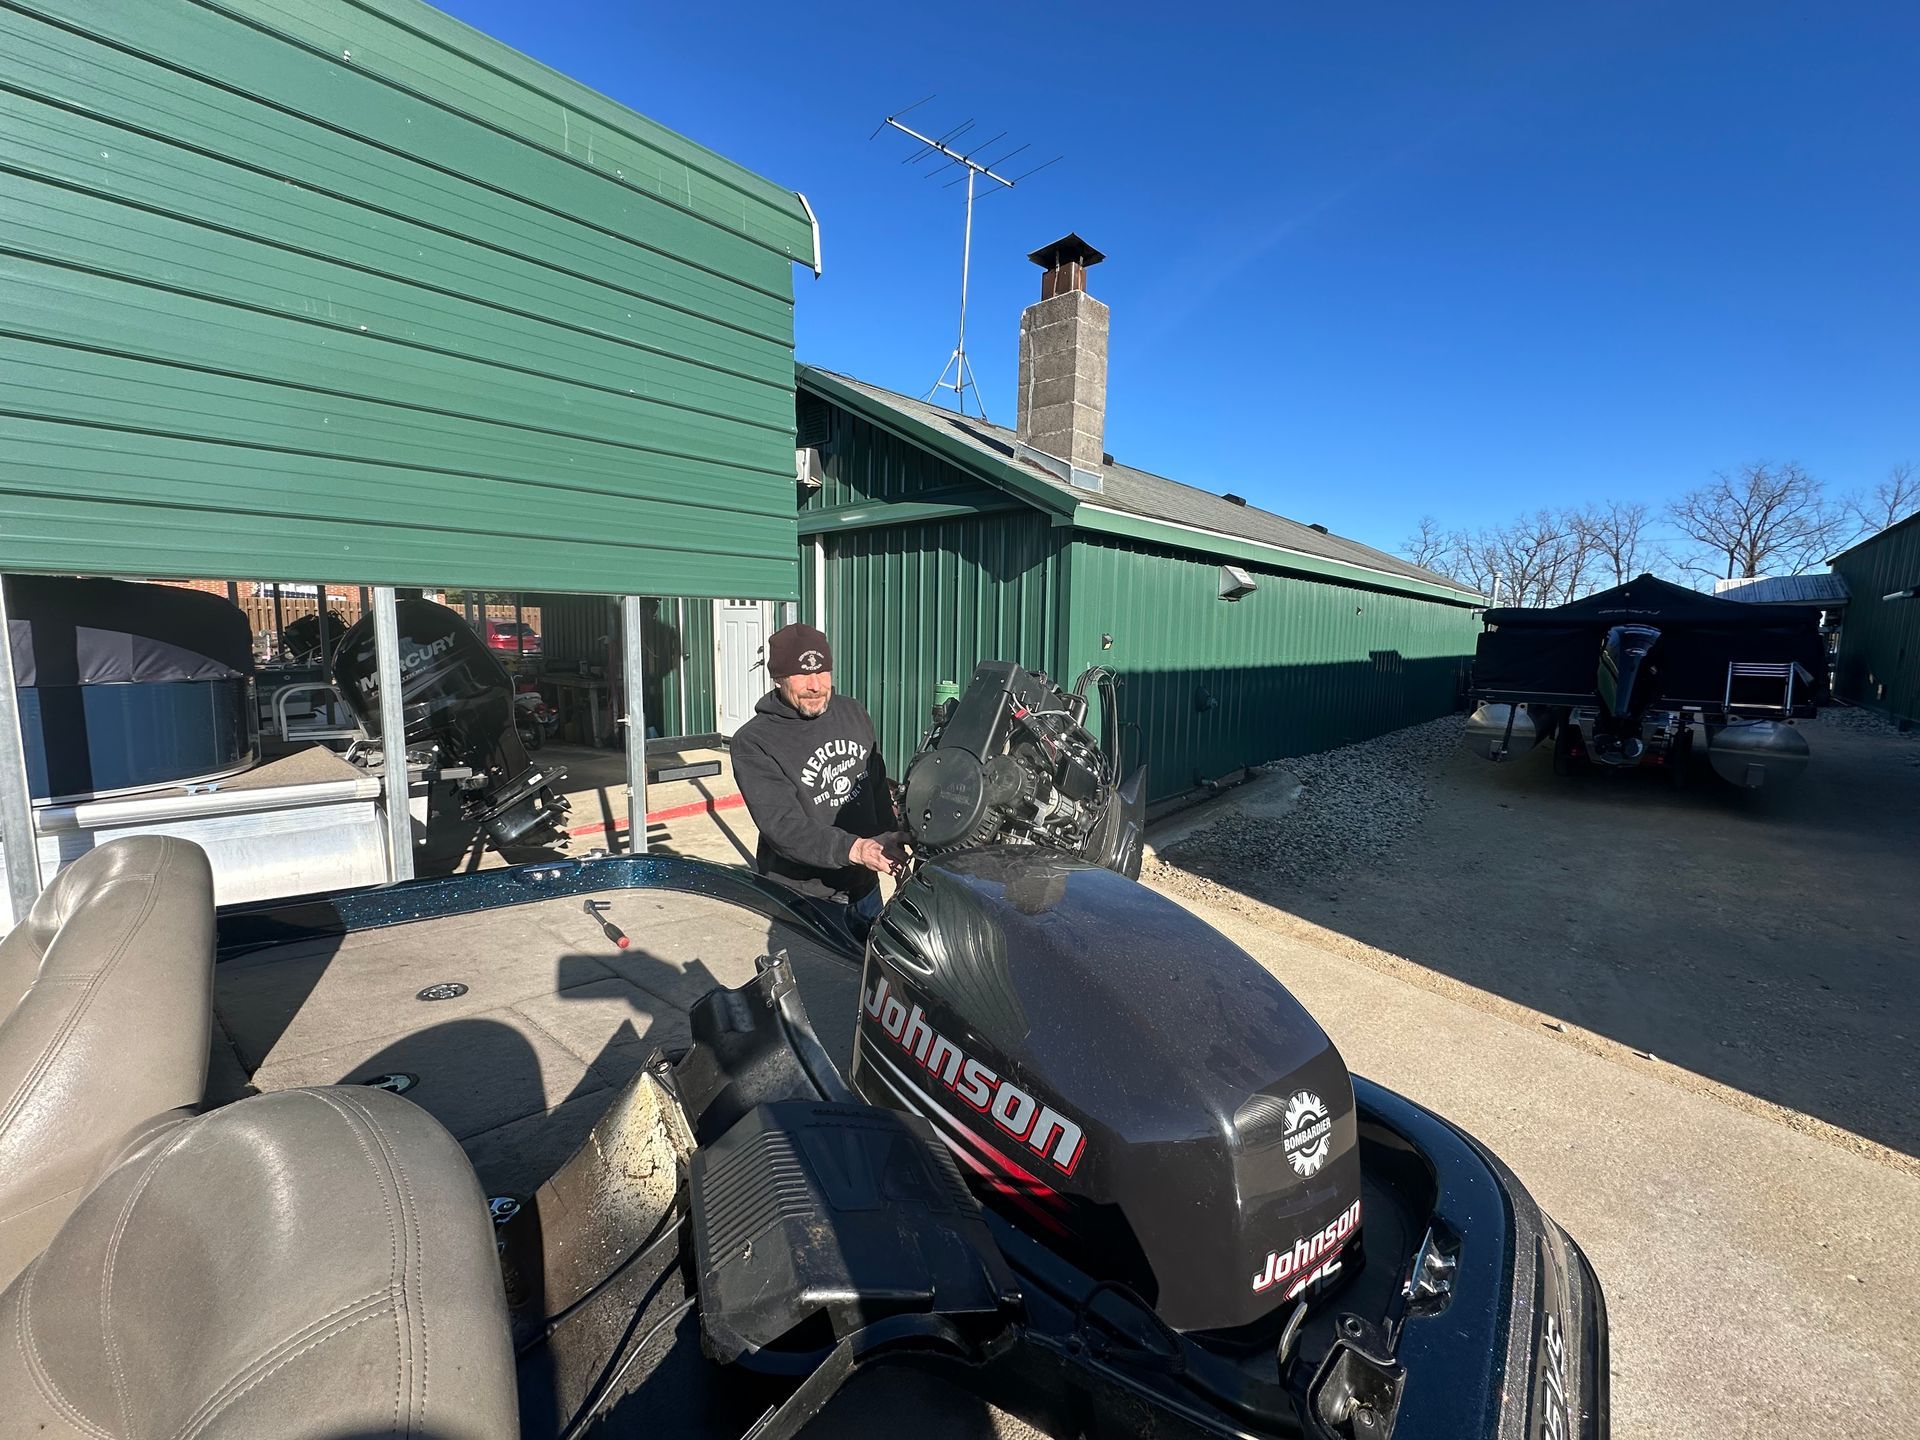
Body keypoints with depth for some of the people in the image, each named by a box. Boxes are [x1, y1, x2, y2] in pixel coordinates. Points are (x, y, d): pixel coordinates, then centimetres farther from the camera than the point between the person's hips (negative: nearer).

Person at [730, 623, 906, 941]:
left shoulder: (853, 712, 2)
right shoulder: (753, 743, -18)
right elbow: (783, 827, -28)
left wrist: (893, 849, 12)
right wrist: (855, 849, -40)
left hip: (865, 883, 6)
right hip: (807, 896, -6)